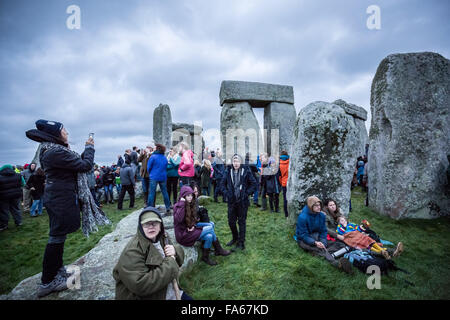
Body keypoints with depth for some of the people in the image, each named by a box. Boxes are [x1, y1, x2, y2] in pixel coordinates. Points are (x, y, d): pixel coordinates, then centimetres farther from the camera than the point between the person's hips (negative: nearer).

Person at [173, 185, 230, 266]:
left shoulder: (191, 205, 6)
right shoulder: (177, 206, -15)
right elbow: (178, 220, -32)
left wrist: (193, 225, -4)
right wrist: (182, 204, -30)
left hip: (191, 228, 8)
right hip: (183, 234, -8)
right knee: (210, 228, -16)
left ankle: (205, 256, -5)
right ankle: (219, 250, 2)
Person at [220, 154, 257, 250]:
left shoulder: (246, 171, -7)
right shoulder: (228, 171, 1)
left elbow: (254, 184, -2)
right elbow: (223, 184, 11)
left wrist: (247, 193, -9)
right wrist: (226, 193, -2)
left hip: (243, 201, -3)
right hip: (231, 201, 3)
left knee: (242, 222, 8)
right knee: (231, 221, 12)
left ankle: (241, 241, 23)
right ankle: (235, 238, 36)